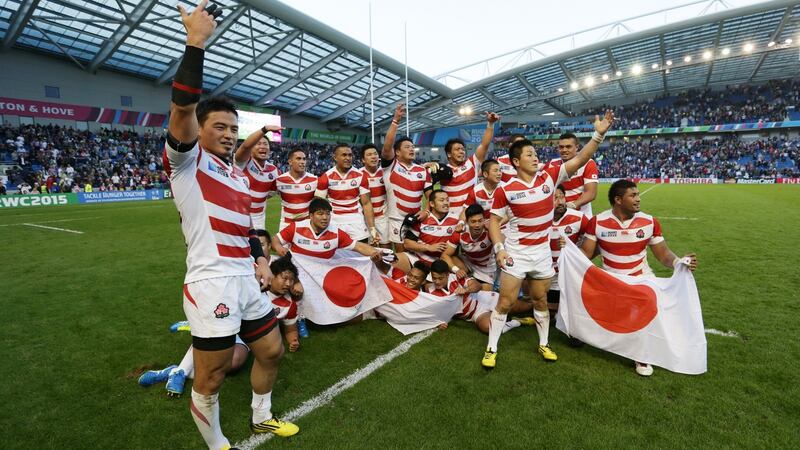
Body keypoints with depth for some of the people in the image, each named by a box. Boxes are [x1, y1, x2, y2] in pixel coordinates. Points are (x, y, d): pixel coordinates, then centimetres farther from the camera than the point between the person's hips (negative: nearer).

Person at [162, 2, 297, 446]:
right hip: (212, 284, -8)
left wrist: (260, 258, 9)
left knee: (271, 351, 19)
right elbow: (182, 108, -23)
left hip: (246, 280, 8)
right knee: (209, 381, 4)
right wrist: (196, 40, -21)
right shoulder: (186, 160, -4)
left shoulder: (238, 175, 18)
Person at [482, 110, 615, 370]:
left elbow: (580, 159, -7)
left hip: (542, 252, 3)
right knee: (505, 302, 2)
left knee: (540, 300, 17)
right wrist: (498, 248, -14)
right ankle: (491, 349, 17)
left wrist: (599, 134, -17)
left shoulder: (550, 176, -4)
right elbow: (494, 220, -4)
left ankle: (544, 344, 35)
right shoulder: (505, 190, -11)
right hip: (516, 253, -3)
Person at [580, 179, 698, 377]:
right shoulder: (598, 222, -9)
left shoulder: (649, 222, -4)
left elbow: (663, 254, -1)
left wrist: (680, 262, -21)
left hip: (642, 278, 1)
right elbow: (585, 254, -7)